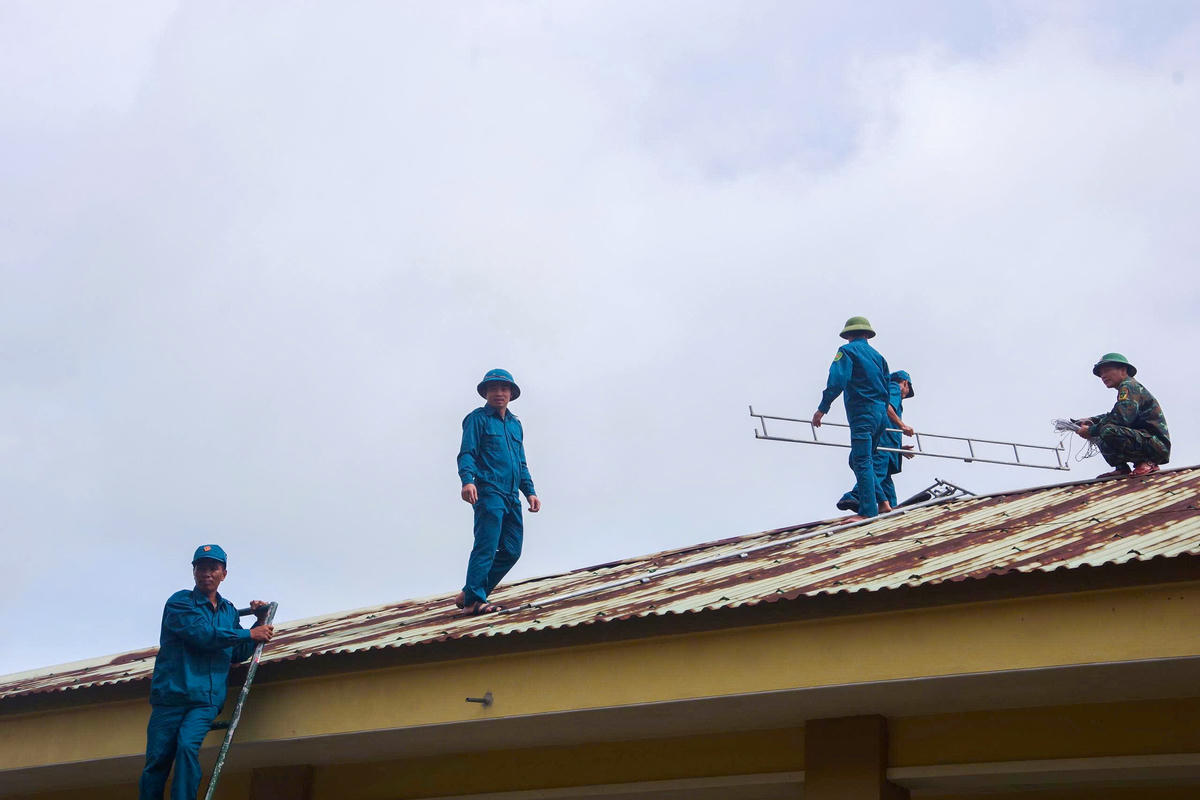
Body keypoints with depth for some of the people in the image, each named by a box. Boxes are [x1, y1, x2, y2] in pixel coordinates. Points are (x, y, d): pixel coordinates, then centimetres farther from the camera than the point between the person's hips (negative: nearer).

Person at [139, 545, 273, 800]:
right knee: (157, 761, -5)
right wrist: (250, 634, -8)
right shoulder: (180, 602, 1)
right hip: (171, 694, -2)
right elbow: (202, 634, -14)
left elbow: (238, 654, 24)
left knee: (188, 746, -23)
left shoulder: (229, 611, 19)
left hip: (205, 700, 2)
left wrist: (260, 623, 12)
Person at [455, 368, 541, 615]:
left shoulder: (515, 424, 22)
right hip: (488, 492, -8)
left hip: (512, 497, 8)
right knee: (486, 547, -15)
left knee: (511, 551, 6)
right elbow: (466, 454, -9)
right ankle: (473, 599, -13)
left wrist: (530, 491, 18)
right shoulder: (478, 419, 1)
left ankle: (470, 594, 13)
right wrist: (467, 480, -26)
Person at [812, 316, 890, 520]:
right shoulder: (877, 355, 19)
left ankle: (868, 511, -15)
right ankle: (881, 501, 11)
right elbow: (887, 389, 20)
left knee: (862, 462, -10)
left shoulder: (847, 351, -1)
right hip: (881, 414, 7)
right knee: (859, 461, 17)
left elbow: (837, 381, -14)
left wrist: (822, 409, -12)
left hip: (862, 413, -7)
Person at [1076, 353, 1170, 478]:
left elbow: (1121, 418, -23)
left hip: (1156, 446, -11)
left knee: (1108, 431, -33)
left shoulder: (1128, 386, -10)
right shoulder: (1132, 387, 23)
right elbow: (1115, 416, 34)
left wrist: (1091, 431, -15)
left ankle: (1146, 463, -16)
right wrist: (1091, 420, 17)